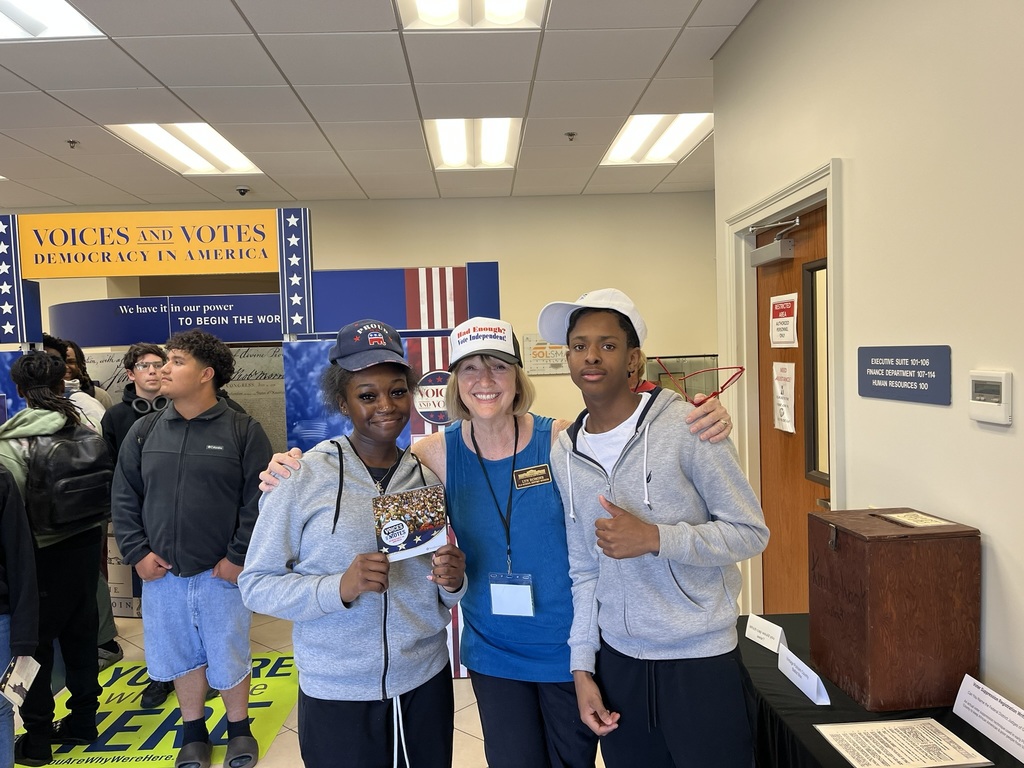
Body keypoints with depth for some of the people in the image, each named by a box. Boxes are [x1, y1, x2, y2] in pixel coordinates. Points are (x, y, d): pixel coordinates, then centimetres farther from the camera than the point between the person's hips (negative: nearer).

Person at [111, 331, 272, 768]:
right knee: (181, 656, 17)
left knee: (229, 657, 12)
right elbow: (124, 499, 6)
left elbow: (259, 502, -10)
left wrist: (239, 556, -12)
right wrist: (136, 553, -2)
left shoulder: (243, 432, -8)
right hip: (161, 572, 3)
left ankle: (239, 730, 34)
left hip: (222, 573, -3)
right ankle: (193, 732, 38)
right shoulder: (144, 431, 3)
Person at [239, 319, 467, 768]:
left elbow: (446, 593, 9)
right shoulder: (303, 475, -11)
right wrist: (340, 588, -24)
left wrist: (454, 582, -13)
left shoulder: (429, 478, -1)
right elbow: (256, 585, -10)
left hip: (427, 685, 3)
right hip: (336, 695, -3)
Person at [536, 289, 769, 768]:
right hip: (617, 661, 4)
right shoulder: (564, 452, 2)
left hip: (700, 661, -4)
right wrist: (582, 666, 6)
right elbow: (584, 570, 8)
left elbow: (751, 533, -10)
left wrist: (654, 538, -22)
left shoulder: (685, 425, -13)